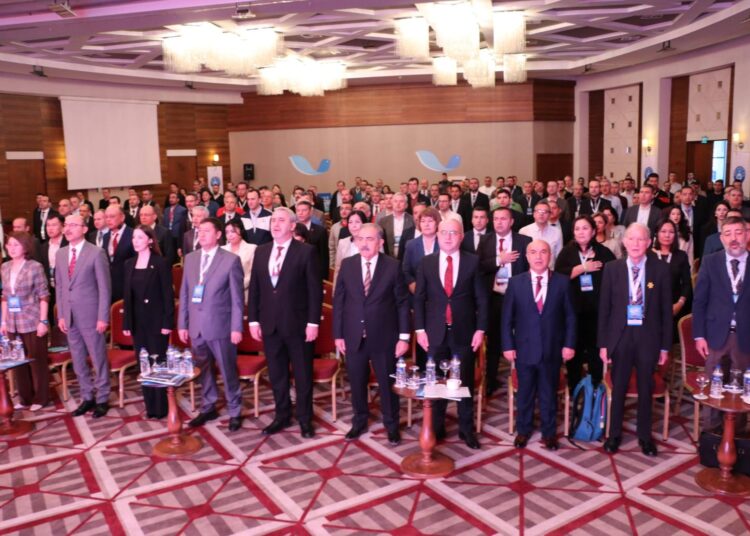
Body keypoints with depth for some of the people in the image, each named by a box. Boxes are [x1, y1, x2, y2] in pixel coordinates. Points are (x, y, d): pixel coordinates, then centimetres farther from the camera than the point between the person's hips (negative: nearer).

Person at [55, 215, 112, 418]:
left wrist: (103, 317, -13)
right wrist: (60, 315, 7)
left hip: (90, 315, -5)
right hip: (69, 316, 6)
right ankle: (87, 398, 26)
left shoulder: (96, 253, -8)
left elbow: (104, 287, -10)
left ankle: (102, 399, 17)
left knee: (98, 359, 4)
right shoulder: (60, 253, 9)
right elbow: (59, 286, 12)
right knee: (78, 361, 13)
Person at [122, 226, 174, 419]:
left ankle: (160, 408, 8)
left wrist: (167, 322, -15)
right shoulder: (129, 264, 9)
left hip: (156, 320, -5)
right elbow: (127, 295, 10)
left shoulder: (160, 263, -7)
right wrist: (126, 322, 6)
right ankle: (150, 406, 18)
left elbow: (168, 294, -10)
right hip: (138, 321, 5)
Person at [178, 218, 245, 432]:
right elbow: (184, 294, 11)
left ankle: (235, 411, 19)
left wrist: (236, 327, -10)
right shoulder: (190, 258, 9)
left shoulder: (231, 260, -6)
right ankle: (208, 408, 31)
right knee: (203, 371, 15)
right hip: (196, 326, 5)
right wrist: (182, 324, 8)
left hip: (220, 326, -4)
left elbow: (237, 298, -7)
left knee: (228, 371, 5)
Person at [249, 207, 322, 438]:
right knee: (276, 374, 14)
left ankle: (305, 419, 23)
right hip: (269, 324, 4)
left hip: (297, 324, -4)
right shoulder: (261, 251, 8)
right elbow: (254, 288, 10)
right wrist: (253, 320, 5)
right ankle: (282, 416, 30)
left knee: (302, 374, 8)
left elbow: (315, 289, -8)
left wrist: (313, 322, -12)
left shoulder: (306, 251, -7)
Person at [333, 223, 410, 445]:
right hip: (353, 337, 2)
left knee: (387, 383, 11)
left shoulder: (393, 266, -6)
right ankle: (359, 421, 36)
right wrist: (338, 334, 0)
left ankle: (391, 425, 31)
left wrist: (404, 336, -7)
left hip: (383, 337, -2)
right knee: (356, 383, 15)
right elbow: (338, 301, 3)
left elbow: (402, 303, -4)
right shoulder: (347, 265, 0)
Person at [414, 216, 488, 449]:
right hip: (435, 332, 1)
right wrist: (420, 329, -2)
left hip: (464, 332, -1)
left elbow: (481, 298, 0)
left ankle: (466, 428, 24)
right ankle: (436, 427, 25)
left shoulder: (473, 261, -1)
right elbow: (419, 298, 4)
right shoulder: (427, 262, 2)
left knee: (465, 382, 10)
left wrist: (480, 329, -5)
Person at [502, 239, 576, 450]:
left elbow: (570, 316, 1)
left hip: (552, 350, 0)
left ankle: (549, 432, 30)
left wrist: (569, 344, -4)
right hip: (524, 349, 0)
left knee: (549, 393, 13)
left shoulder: (562, 282, -1)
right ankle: (523, 430, 31)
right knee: (525, 393, 14)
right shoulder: (515, 282, -2)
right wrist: (508, 345, -5)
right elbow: (507, 317, -1)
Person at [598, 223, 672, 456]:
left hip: (648, 336, 0)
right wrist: (603, 343, -2)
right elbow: (604, 308, 0)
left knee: (646, 389, 12)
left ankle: (645, 436, 30)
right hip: (620, 335, 0)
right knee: (618, 388, 11)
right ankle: (614, 434, 27)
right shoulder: (612, 268, -2)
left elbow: (666, 309, 0)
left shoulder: (661, 269, -3)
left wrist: (665, 345, 0)